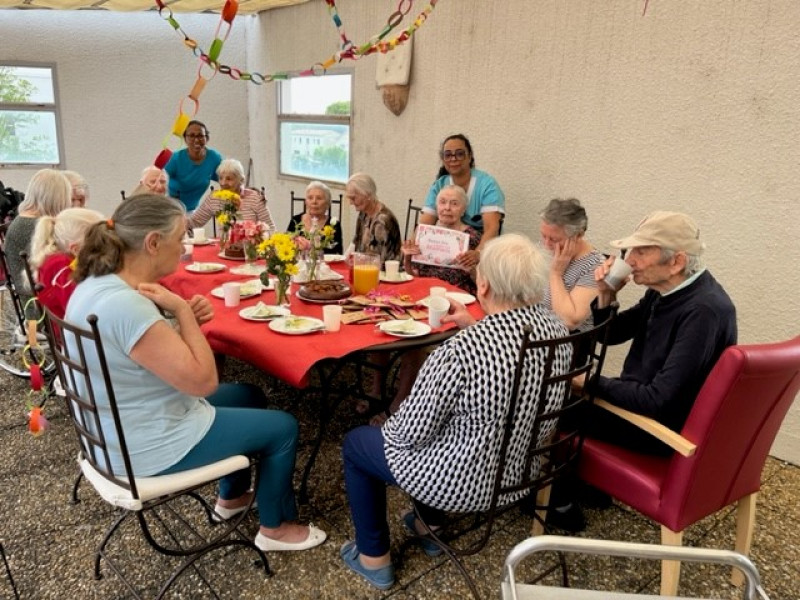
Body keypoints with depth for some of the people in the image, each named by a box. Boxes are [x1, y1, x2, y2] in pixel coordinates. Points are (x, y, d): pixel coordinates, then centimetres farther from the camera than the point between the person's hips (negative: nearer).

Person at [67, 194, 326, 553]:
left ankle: (232, 496, 40)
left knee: (250, 396, 25)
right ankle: (275, 527, 23)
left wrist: (187, 319, -7)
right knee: (283, 427, 3)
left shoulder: (98, 283, 0)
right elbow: (202, 380, -29)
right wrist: (182, 311, -22)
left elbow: (164, 350, 10)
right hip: (150, 447, -10)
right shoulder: (125, 305, -32)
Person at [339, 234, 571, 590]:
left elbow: (411, 433, -20)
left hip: (463, 481, -7)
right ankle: (429, 525, 46)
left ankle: (374, 558, 30)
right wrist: (473, 326, 10)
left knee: (355, 442, 17)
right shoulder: (556, 328, -10)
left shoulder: (460, 349, -33)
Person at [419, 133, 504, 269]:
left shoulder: (487, 184, -12)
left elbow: (492, 227, -23)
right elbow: (424, 225, -7)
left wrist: (478, 253, -43)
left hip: (483, 249, -2)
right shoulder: (438, 186, 0)